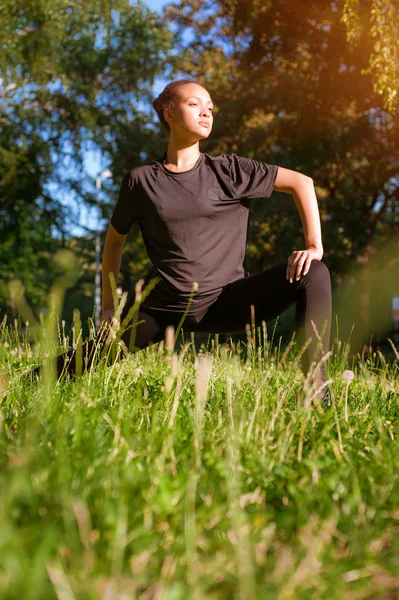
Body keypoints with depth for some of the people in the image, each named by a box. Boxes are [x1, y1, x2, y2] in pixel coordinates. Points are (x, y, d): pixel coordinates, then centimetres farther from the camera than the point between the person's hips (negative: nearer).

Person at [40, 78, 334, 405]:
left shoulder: (228, 171, -1)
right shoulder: (141, 179, 2)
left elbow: (301, 182, 1)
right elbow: (114, 240, 14)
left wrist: (314, 246, -10)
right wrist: (109, 305, 11)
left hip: (223, 301, 0)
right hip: (161, 305, 1)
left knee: (314, 273, -21)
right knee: (82, 363, 3)